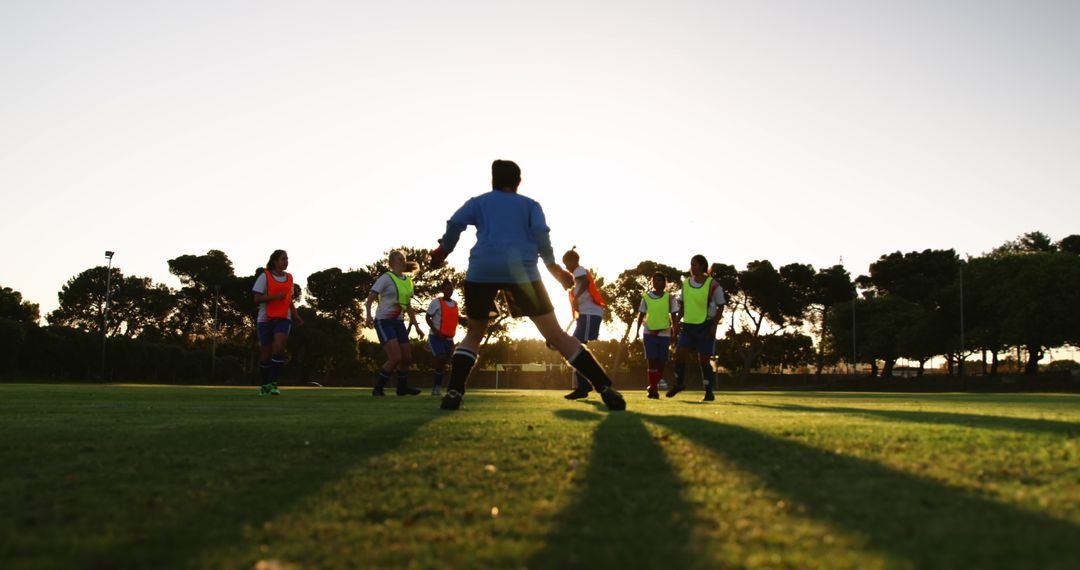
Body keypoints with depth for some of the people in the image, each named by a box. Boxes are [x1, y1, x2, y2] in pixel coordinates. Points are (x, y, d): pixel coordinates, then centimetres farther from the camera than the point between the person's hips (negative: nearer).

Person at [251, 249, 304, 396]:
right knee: (266, 352, 5)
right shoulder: (265, 276, -2)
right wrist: (275, 296, -20)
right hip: (266, 319, -2)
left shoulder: (289, 277, 11)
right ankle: (265, 386, 22)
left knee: (279, 348, -20)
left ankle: (273, 383, -17)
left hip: (283, 319, 2)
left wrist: (295, 315, 7)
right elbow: (257, 299, -7)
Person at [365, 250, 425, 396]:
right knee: (396, 358, -17)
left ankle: (402, 387, 30)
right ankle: (378, 388, -2)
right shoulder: (386, 278, -9)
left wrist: (416, 326, 18)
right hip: (384, 322, -7)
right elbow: (370, 298, -15)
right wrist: (368, 315, -33)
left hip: (399, 322, 7)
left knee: (407, 358, 8)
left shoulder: (408, 281, 12)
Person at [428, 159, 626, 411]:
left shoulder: (478, 202, 22)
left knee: (473, 335, 19)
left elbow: (455, 223, 6)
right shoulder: (530, 204, 22)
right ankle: (606, 389, -4)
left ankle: (453, 392, -2)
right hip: (521, 270, 0)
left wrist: (444, 250, 21)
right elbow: (541, 232, 4)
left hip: (482, 269, 1)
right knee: (556, 335, 4)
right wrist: (552, 266, 12)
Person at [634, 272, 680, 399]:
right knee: (651, 360, -8)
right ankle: (653, 389, -6)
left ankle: (654, 387, 18)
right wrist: (637, 331, 5)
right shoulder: (646, 297, 5)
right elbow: (641, 314, 11)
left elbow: (674, 317, 3)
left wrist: (675, 334, -1)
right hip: (649, 333, 0)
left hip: (664, 334, 0)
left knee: (661, 362, 3)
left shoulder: (669, 297, 2)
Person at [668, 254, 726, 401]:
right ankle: (679, 384, 17)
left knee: (704, 360, -2)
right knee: (679, 355, -4)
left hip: (706, 326, -4)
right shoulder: (686, 283, 5)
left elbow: (721, 306, -4)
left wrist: (714, 325, -12)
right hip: (688, 325, 4)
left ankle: (709, 393, 9)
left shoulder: (713, 285, -10)